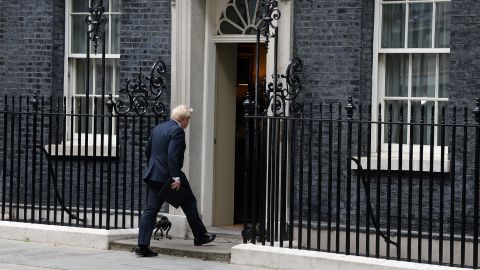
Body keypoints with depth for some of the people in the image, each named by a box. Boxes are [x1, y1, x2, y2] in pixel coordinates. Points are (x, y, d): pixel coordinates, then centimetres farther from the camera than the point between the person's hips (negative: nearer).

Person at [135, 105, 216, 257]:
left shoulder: (157, 128, 13)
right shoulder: (177, 131, -13)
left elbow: (147, 151, 19)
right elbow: (173, 155, -23)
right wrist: (176, 177, -24)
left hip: (153, 176, 7)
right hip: (169, 176, -7)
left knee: (151, 209, 4)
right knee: (189, 203, 12)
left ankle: (142, 245, -4)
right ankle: (200, 236, 23)